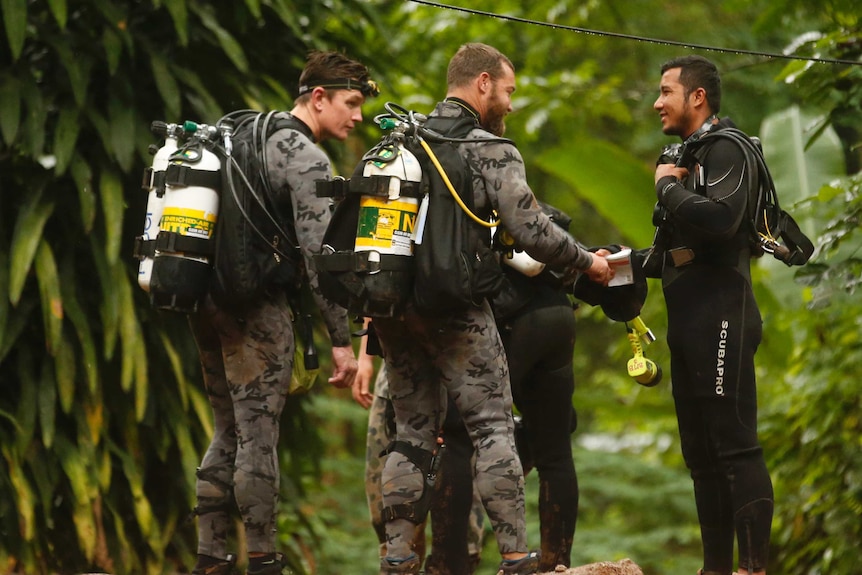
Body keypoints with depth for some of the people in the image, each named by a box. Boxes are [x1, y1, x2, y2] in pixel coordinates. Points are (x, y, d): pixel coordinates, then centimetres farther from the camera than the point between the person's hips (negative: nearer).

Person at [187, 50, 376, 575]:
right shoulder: (307, 158, -10)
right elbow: (319, 252, -17)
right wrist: (342, 339, -16)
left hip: (209, 300, 9)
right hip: (259, 308, -9)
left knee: (229, 433, 13)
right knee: (258, 437, -6)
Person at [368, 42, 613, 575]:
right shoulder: (491, 151, -5)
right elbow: (532, 230, -12)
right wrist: (588, 262, 3)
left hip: (391, 305, 6)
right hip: (454, 307, -6)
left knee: (413, 430, 13)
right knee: (494, 428, -3)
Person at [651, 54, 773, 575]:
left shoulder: (724, 149, -8)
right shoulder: (691, 153, 21)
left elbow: (720, 218, -26)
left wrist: (669, 186, -13)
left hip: (721, 316, -10)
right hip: (690, 319, 10)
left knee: (734, 444, -14)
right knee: (701, 453, 10)